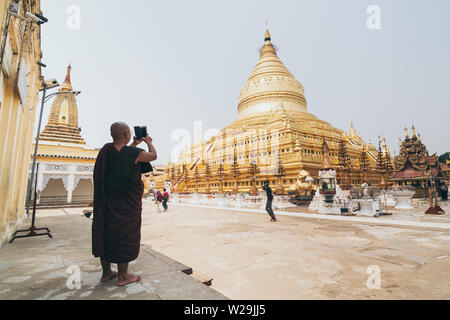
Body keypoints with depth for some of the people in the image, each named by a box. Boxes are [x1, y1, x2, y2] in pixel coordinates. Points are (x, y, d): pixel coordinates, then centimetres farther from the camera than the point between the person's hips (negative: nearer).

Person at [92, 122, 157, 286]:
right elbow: (154, 156, -1)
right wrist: (149, 142, 15)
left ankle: (106, 272, 31)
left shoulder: (106, 149, -1)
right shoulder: (135, 153, -19)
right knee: (125, 235, 5)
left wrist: (135, 143, 23)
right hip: (127, 202, -7)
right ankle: (122, 276, 18)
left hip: (107, 199, 7)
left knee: (106, 232, 16)